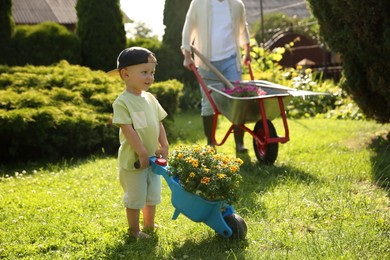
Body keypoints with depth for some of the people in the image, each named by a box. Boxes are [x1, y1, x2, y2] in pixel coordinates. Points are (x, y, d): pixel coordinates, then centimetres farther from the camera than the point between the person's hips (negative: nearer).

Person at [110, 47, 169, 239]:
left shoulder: (150, 99, 6)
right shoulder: (122, 102, -18)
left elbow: (159, 124, 10)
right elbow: (128, 129, -22)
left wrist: (164, 146, 0)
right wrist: (142, 153, -23)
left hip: (153, 157, 7)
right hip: (133, 158, -7)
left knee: (153, 194, 19)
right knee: (135, 197, 5)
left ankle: (150, 224, 37)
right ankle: (134, 230, 22)